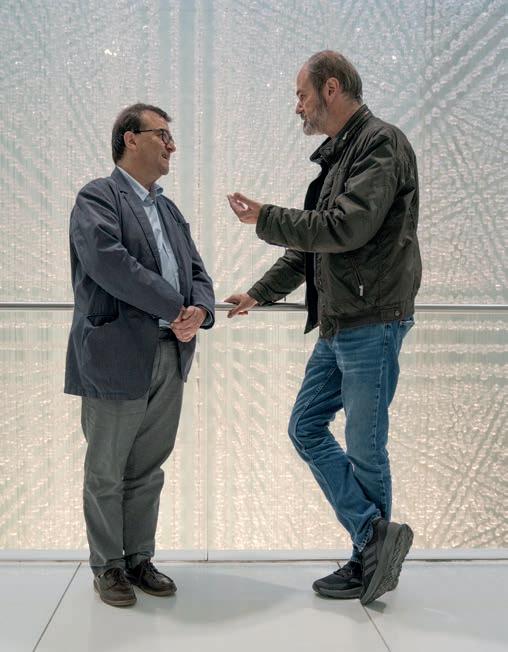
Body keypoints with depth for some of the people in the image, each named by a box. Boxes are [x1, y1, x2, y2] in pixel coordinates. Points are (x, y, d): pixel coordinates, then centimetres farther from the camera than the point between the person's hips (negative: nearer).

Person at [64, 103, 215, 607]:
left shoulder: (169, 210, 18)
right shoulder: (97, 197, -6)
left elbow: (196, 271, 13)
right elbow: (108, 261, -21)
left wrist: (200, 310, -10)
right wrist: (176, 309, -18)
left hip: (170, 359, 7)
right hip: (116, 358, -7)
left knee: (148, 471, 15)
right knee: (106, 472, 8)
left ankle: (139, 559, 29)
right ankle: (107, 566, 23)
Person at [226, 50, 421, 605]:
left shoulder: (381, 144, -11)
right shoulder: (337, 155, 17)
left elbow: (346, 227, -24)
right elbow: (309, 245, 23)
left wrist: (265, 219, -13)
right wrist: (259, 293, 24)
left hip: (372, 324, -9)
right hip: (337, 325, 10)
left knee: (364, 448, 1)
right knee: (306, 428, 9)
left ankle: (370, 562, 18)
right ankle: (375, 539, 13)